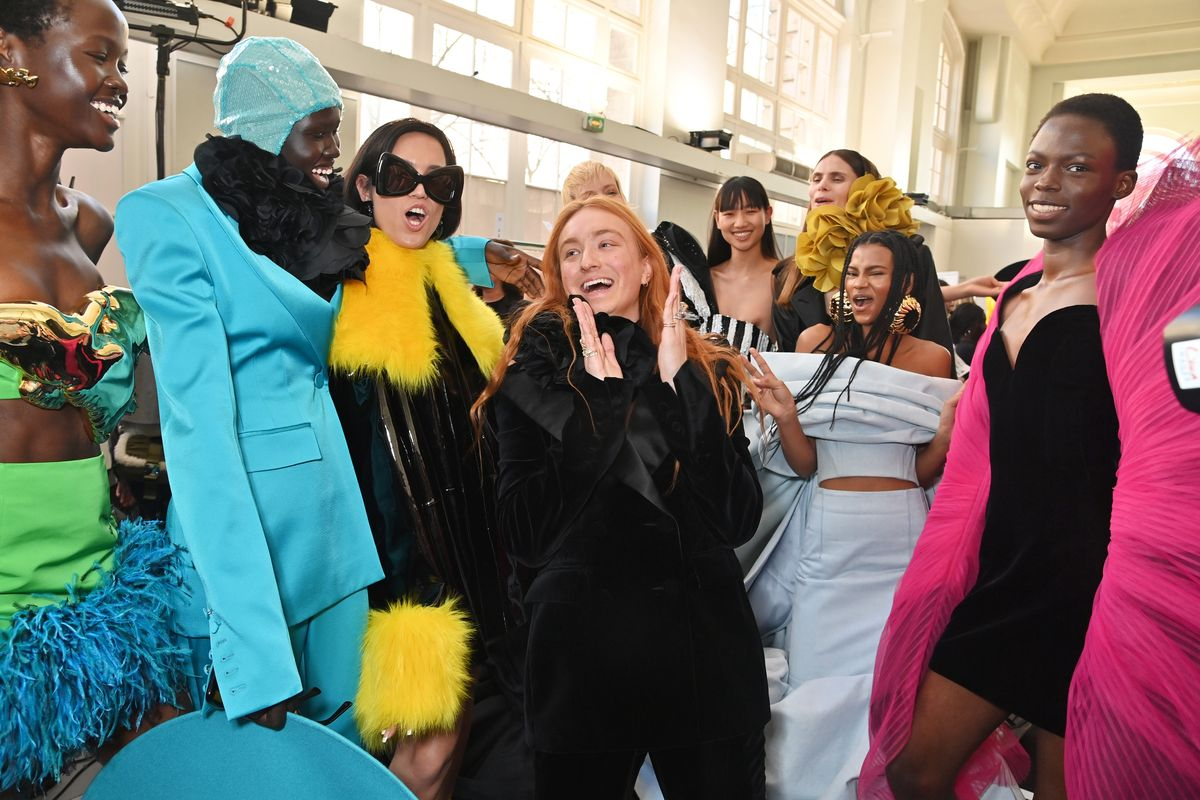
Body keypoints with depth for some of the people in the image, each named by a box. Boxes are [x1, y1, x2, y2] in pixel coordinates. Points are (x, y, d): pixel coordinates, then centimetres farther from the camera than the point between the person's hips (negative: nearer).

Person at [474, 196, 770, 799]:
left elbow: (740, 520, -8)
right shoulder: (533, 376, -3)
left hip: (708, 642, 2)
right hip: (581, 651, -1)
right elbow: (525, 536, -12)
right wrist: (600, 400, -18)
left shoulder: (709, 372, 2)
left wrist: (683, 389, -16)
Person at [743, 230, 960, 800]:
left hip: (896, 534, 0)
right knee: (817, 669, 5)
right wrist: (785, 416, -18)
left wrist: (947, 429, -13)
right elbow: (804, 463, 0)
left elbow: (923, 473, 5)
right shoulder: (816, 343, 1)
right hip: (823, 532, 1)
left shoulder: (930, 359, 1)